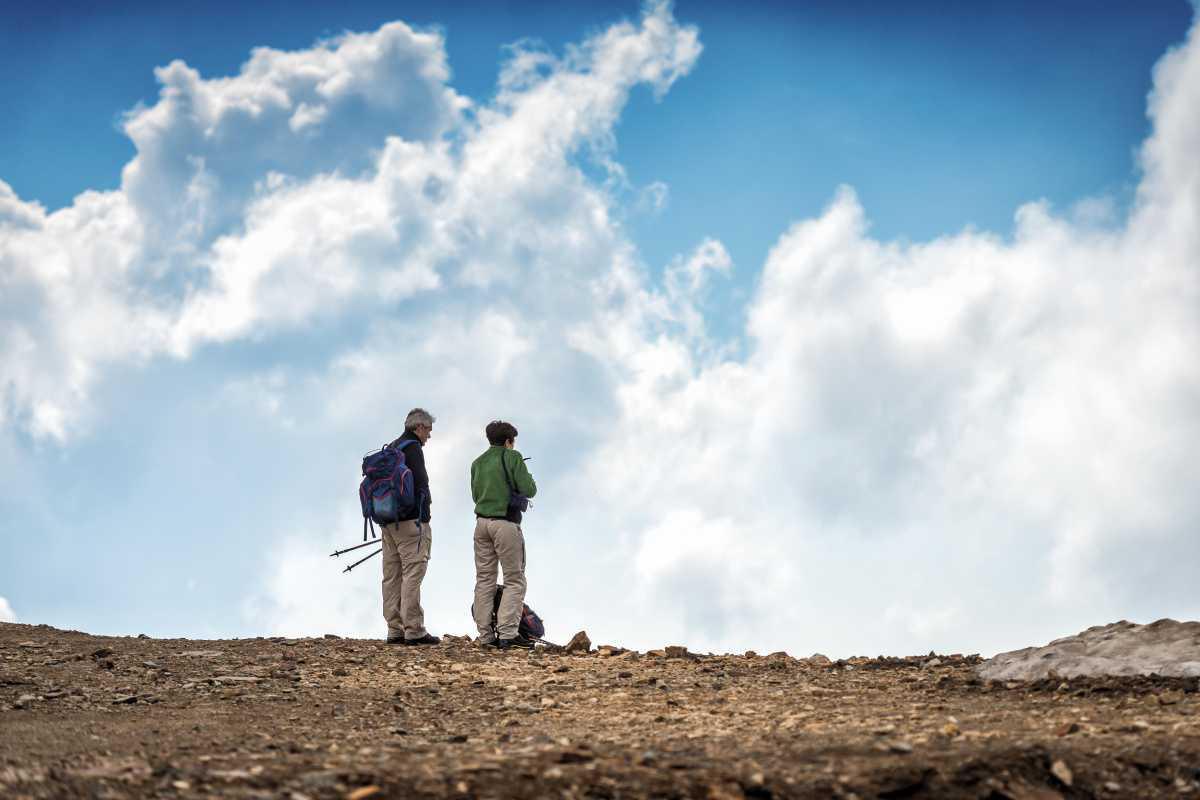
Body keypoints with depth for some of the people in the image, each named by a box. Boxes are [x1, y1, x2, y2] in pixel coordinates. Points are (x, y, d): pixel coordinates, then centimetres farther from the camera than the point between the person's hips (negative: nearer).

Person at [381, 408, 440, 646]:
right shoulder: (413, 448, -9)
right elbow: (420, 482, -18)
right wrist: (426, 502, -3)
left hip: (388, 520, 9)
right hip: (410, 519, -9)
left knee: (392, 575, 7)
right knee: (413, 572, -8)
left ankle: (395, 630, 9)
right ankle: (414, 630, -10)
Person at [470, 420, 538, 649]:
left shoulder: (477, 463, 14)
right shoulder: (512, 457, -4)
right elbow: (529, 491, -8)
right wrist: (527, 477, 12)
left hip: (482, 522, 6)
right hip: (506, 524, -6)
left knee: (484, 580, 8)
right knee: (515, 580, 0)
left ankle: (485, 635, 6)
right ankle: (507, 634, -10)